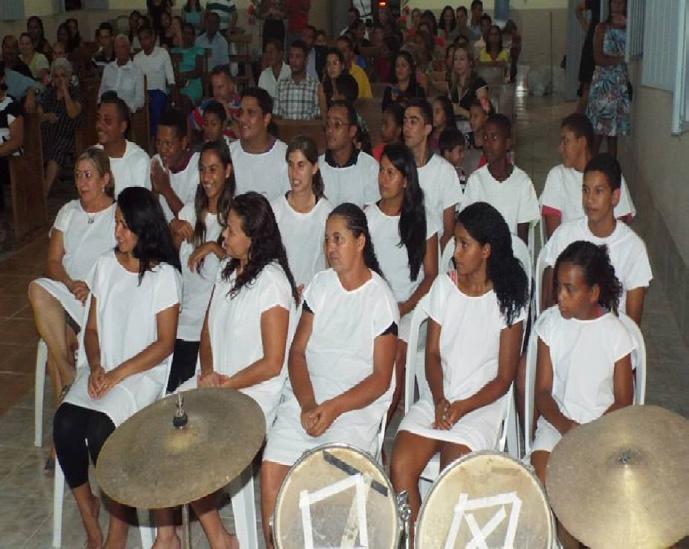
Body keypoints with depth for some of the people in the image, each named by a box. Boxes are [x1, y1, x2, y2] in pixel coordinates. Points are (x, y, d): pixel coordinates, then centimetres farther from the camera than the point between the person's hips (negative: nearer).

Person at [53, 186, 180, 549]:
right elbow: (92, 327, 11)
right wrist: (95, 367, -7)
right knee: (65, 422, -22)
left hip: (143, 372, -4)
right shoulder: (105, 265, 8)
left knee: (99, 428, -28)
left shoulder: (163, 275, -8)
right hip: (101, 369, 5)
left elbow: (164, 344, -9)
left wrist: (118, 373, -16)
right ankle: (87, 508, 2)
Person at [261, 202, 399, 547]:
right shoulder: (321, 285, 9)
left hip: (356, 405, -4)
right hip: (305, 396, 4)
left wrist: (333, 409, -19)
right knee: (271, 466, -15)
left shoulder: (381, 299, -4)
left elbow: (381, 379, -6)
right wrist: (307, 404, -10)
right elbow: (297, 351, 6)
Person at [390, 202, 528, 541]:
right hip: (437, 397, 4)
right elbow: (433, 352, 7)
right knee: (400, 468, -19)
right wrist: (439, 400, -10)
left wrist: (462, 408, -16)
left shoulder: (508, 300, -5)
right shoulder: (443, 286, 5)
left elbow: (504, 378, -4)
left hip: (482, 403, -3)